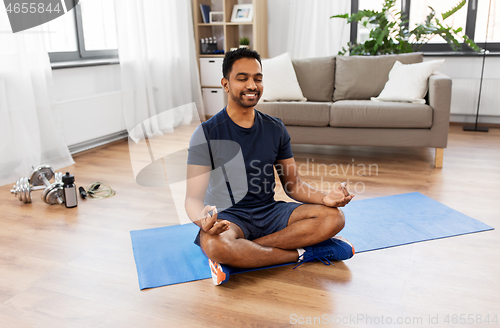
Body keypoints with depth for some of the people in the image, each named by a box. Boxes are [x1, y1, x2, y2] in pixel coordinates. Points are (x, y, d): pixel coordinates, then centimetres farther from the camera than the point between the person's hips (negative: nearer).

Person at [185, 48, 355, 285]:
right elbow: (193, 197, -13)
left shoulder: (275, 128, 5)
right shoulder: (207, 134, -9)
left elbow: (293, 184, 8)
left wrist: (324, 198, -14)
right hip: (228, 216, -4)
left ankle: (240, 254, -21)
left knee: (333, 217, -18)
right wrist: (204, 221, -38)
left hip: (270, 212, 4)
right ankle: (302, 253, -17)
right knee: (212, 244, -39)